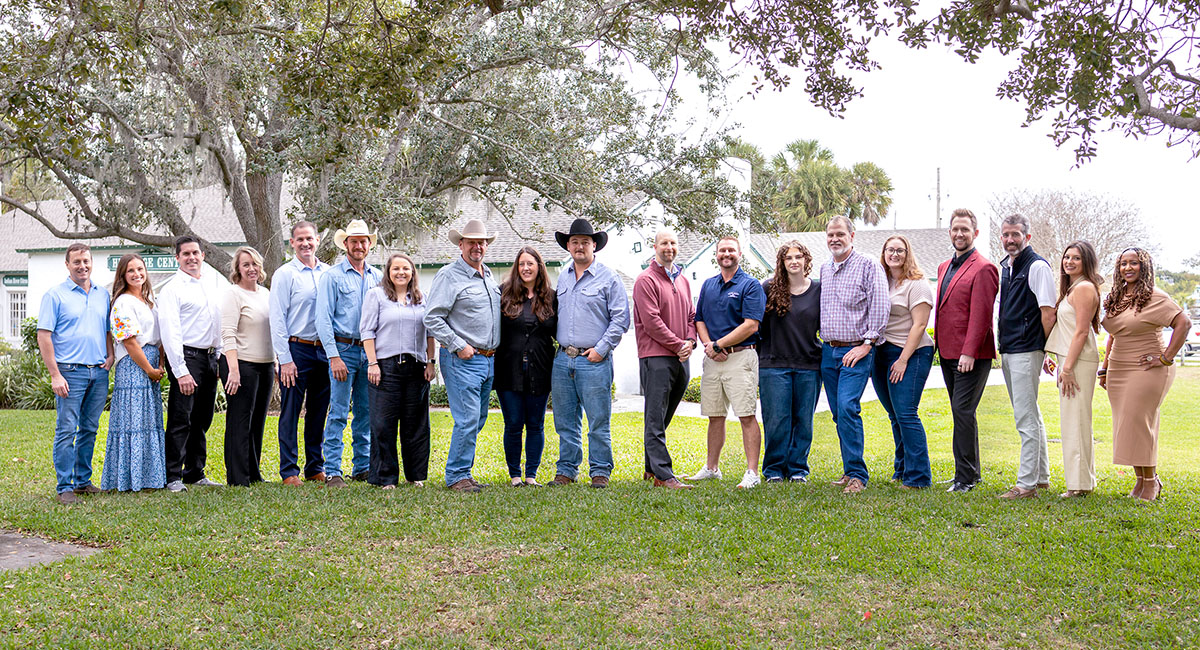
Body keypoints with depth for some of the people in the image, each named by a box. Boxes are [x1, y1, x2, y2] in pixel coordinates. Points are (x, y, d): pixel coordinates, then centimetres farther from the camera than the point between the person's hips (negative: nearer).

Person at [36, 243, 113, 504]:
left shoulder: (103, 294, 13)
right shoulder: (55, 295, -2)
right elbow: (44, 336, -6)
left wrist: (110, 356, 4)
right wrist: (55, 375, -12)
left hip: (99, 372, 5)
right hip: (71, 372, -5)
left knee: (89, 430, 10)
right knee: (66, 430, -5)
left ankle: (83, 480, 20)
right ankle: (65, 487, 0)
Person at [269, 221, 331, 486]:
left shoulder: (328, 273, 11)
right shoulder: (284, 274, -1)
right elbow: (277, 319, -5)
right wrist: (285, 359, -11)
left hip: (324, 350, 4)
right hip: (297, 349, -4)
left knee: (319, 412, 10)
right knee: (291, 412, -1)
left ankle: (315, 468, 19)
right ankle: (289, 471, 6)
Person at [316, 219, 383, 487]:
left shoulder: (377, 277, 12)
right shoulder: (332, 276, -1)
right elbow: (323, 319, -6)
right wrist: (334, 357, -13)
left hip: (370, 351, 5)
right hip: (344, 349, -4)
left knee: (366, 412, 8)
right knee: (339, 413, -6)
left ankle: (362, 467, 18)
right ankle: (332, 472, -2)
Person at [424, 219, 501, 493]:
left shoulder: (489, 277, 17)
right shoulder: (449, 275, -7)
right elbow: (432, 318, -12)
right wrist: (458, 346, -15)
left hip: (488, 360, 8)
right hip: (462, 359, -8)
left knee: (477, 420, 10)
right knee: (467, 420, -11)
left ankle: (461, 472, 19)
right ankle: (457, 476, -1)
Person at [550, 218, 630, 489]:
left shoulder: (608, 277, -1)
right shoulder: (562, 279, 16)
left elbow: (621, 318, -4)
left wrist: (601, 348, -11)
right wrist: (559, 345, 11)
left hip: (594, 360, -5)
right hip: (563, 359, 5)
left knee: (598, 421, -2)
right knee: (565, 421, 9)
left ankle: (600, 471, 7)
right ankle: (566, 470, 18)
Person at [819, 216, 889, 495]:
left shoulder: (868, 266, -5)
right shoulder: (824, 269, 15)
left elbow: (879, 307, -10)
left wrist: (866, 344, -14)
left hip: (856, 351, -6)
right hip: (829, 351, 6)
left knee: (847, 408, -17)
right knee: (839, 413, 8)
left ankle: (857, 474, -11)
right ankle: (851, 470, 18)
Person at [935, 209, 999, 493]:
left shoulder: (983, 268, -9)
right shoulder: (944, 267, 18)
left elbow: (981, 315, -15)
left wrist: (969, 352, -20)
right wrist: (939, 345, 15)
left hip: (971, 356, -8)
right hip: (947, 353, 9)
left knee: (962, 411, -9)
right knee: (961, 412, 13)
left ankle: (966, 477, -1)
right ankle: (971, 471, 22)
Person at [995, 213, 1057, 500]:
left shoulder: (1037, 266, -11)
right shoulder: (1005, 266, 15)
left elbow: (1048, 312, -14)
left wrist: (1044, 348, -11)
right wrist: (1003, 346, 17)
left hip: (1027, 351, -9)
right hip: (1007, 352, 9)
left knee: (1026, 418, -7)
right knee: (1030, 415, 17)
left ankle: (1027, 484, -3)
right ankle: (1041, 476, 27)